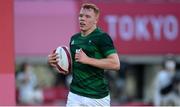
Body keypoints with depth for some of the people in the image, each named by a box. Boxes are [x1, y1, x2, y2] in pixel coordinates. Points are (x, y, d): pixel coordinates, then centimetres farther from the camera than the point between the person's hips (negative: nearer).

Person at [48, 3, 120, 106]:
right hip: (75, 95, 6)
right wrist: (55, 62, 4)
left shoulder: (102, 37, -9)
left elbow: (115, 64, -19)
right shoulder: (74, 38, 13)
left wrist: (88, 60, -22)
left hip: (97, 97, -5)